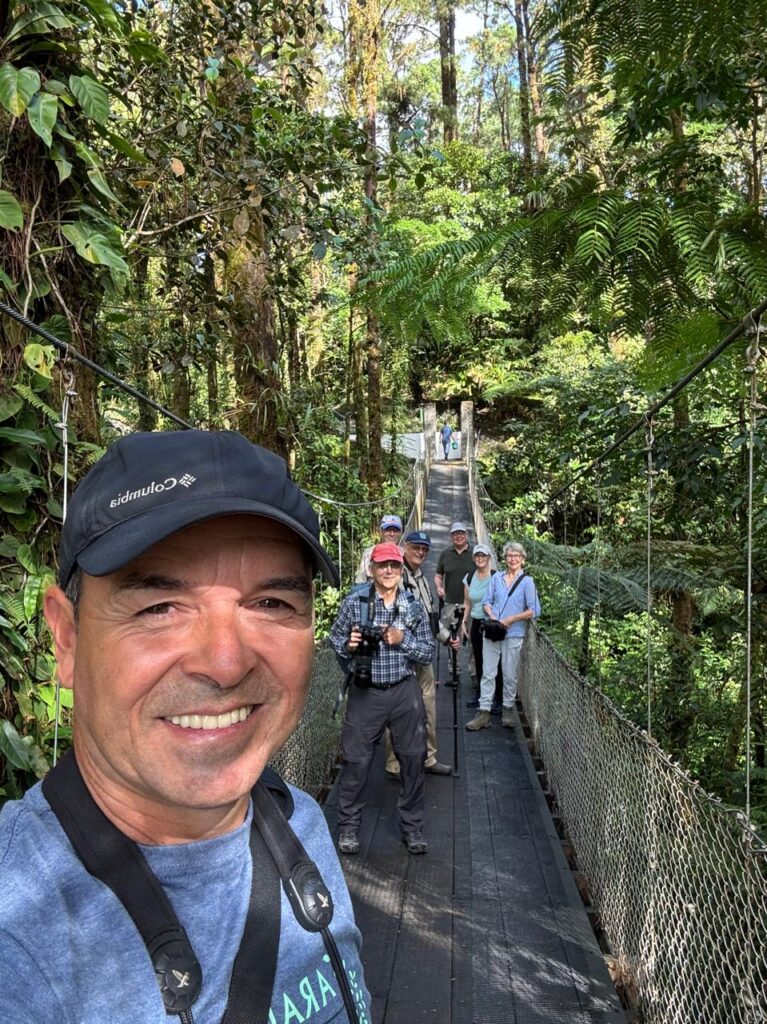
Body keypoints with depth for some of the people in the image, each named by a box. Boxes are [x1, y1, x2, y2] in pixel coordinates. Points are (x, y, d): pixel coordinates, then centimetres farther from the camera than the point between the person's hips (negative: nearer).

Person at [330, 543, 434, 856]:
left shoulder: (414, 606, 0)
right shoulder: (354, 602, -5)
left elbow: (428, 653, 2)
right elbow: (335, 639, 4)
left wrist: (403, 640, -15)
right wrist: (348, 644, -18)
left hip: (405, 691, 2)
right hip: (365, 691, -2)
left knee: (413, 759, 9)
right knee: (356, 760, 5)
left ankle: (412, 826, 27)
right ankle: (348, 826, 25)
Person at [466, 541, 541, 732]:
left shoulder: (527, 582, -2)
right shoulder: (496, 578, 9)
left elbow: (534, 610, -7)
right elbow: (487, 602, 12)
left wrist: (511, 619, -13)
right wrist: (491, 615, -8)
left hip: (513, 634, -3)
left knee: (510, 674, 7)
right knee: (488, 672, 1)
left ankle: (508, 709, 23)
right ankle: (484, 712, 3)